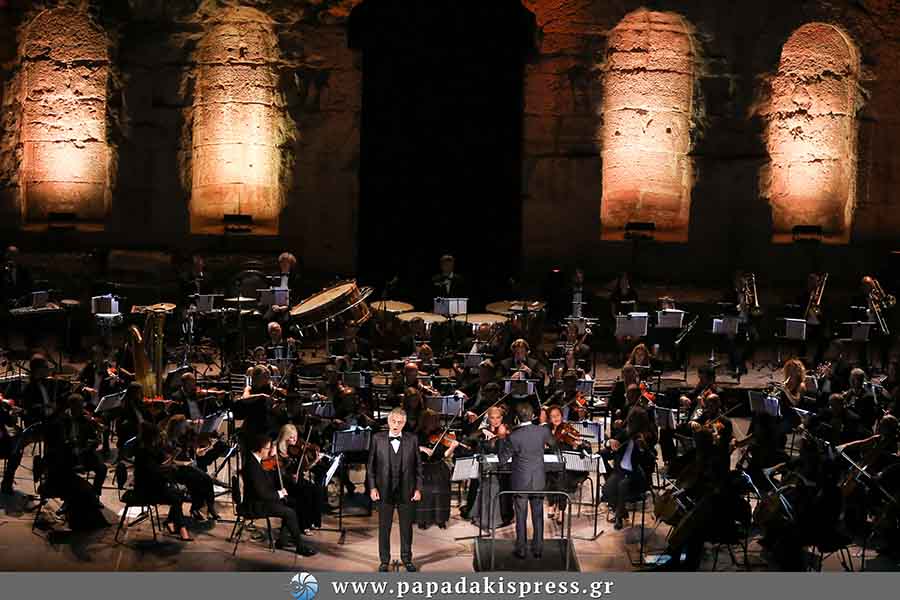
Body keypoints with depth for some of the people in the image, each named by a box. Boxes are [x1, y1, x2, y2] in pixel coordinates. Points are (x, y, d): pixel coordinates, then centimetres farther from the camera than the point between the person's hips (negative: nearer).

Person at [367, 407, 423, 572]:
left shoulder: (412, 440, 1)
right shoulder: (377, 439, 0)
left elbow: (418, 466, 4)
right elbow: (370, 465, 2)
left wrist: (418, 488, -1)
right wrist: (372, 487, -5)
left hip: (406, 491, 1)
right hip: (385, 490, -1)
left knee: (407, 527, 10)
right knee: (384, 527, 6)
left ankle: (407, 559, 23)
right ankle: (384, 561, 16)